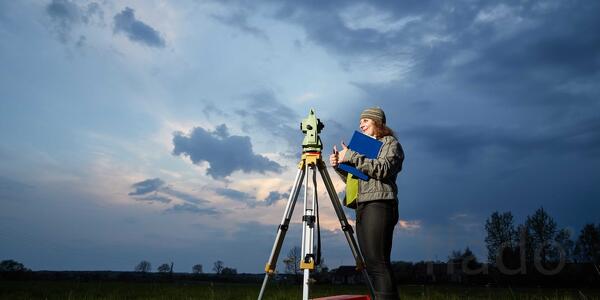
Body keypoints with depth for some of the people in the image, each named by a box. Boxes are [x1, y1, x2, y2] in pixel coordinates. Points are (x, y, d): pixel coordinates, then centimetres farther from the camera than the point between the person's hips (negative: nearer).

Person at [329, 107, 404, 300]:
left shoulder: (390, 143, 9)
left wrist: (351, 157, -13)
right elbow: (351, 178, 26)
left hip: (379, 204, -7)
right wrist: (338, 165, 8)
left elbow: (383, 169, -12)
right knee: (370, 263, -1)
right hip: (361, 206, 7)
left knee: (378, 262, -17)